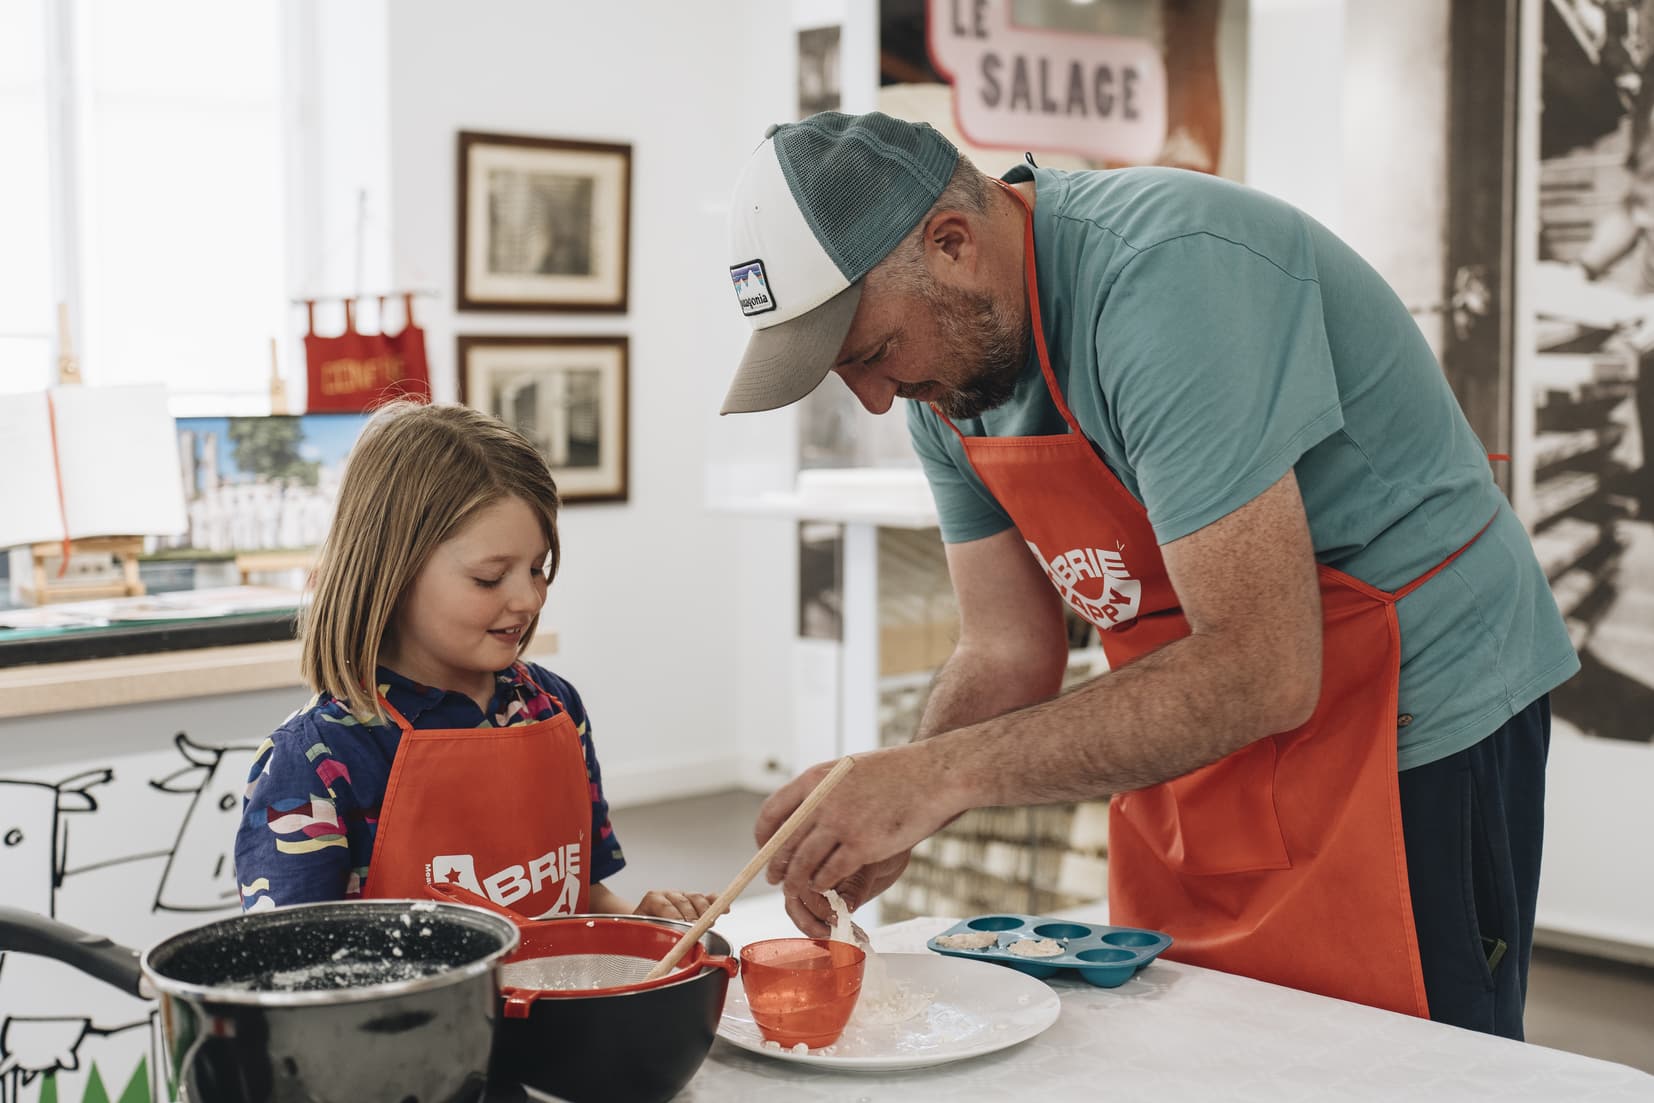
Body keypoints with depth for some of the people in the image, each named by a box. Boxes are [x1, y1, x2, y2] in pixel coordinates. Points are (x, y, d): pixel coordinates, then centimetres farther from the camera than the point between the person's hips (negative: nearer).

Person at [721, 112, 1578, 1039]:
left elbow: (1259, 671, -33)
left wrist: (935, 776, -33)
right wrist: (877, 819, -17)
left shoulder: (1170, 276, -30)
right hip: (1210, 729, 8)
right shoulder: (954, 361, -3)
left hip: (1416, 729, -8)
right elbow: (1007, 656, 2)